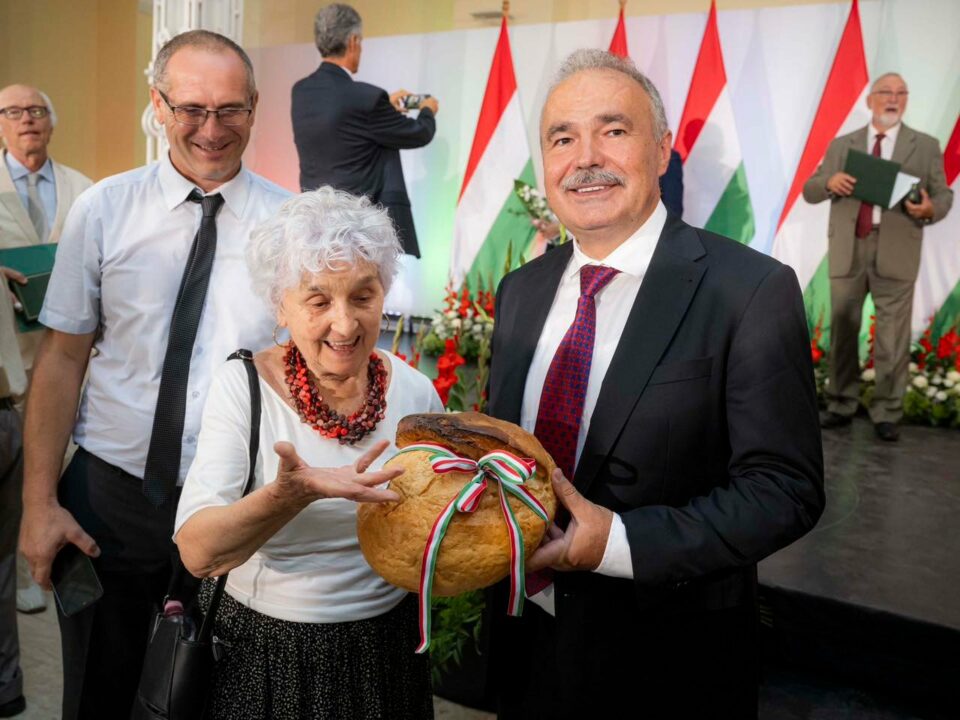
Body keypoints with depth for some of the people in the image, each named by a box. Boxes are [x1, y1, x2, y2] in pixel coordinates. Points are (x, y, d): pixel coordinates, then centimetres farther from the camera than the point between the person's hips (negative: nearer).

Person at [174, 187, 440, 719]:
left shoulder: (416, 392, -7)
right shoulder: (243, 385, -14)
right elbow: (198, 553, -21)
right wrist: (292, 493, -38)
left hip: (387, 652, 2)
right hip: (268, 656, -2)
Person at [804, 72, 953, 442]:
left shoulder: (926, 146, 9)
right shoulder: (842, 145, 12)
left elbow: (943, 195, 5)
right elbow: (810, 190, 8)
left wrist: (930, 209, -18)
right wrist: (829, 182, -15)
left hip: (895, 253, -1)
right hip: (848, 250, 2)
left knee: (892, 337, 0)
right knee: (842, 330, 7)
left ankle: (887, 412, 9)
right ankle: (841, 405, 19)